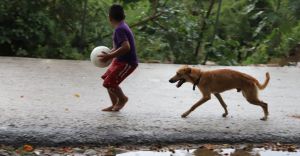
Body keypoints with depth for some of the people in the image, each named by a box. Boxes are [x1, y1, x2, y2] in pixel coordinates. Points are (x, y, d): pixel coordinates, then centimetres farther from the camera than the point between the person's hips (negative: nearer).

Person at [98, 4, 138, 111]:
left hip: (127, 63, -10)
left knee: (108, 83, -11)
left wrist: (109, 56, -30)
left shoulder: (119, 29, -21)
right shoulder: (123, 27, 10)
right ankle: (115, 105, 22)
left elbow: (126, 47, -33)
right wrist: (108, 54, 9)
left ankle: (122, 99, 13)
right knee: (107, 79, 14)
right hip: (120, 61, 10)